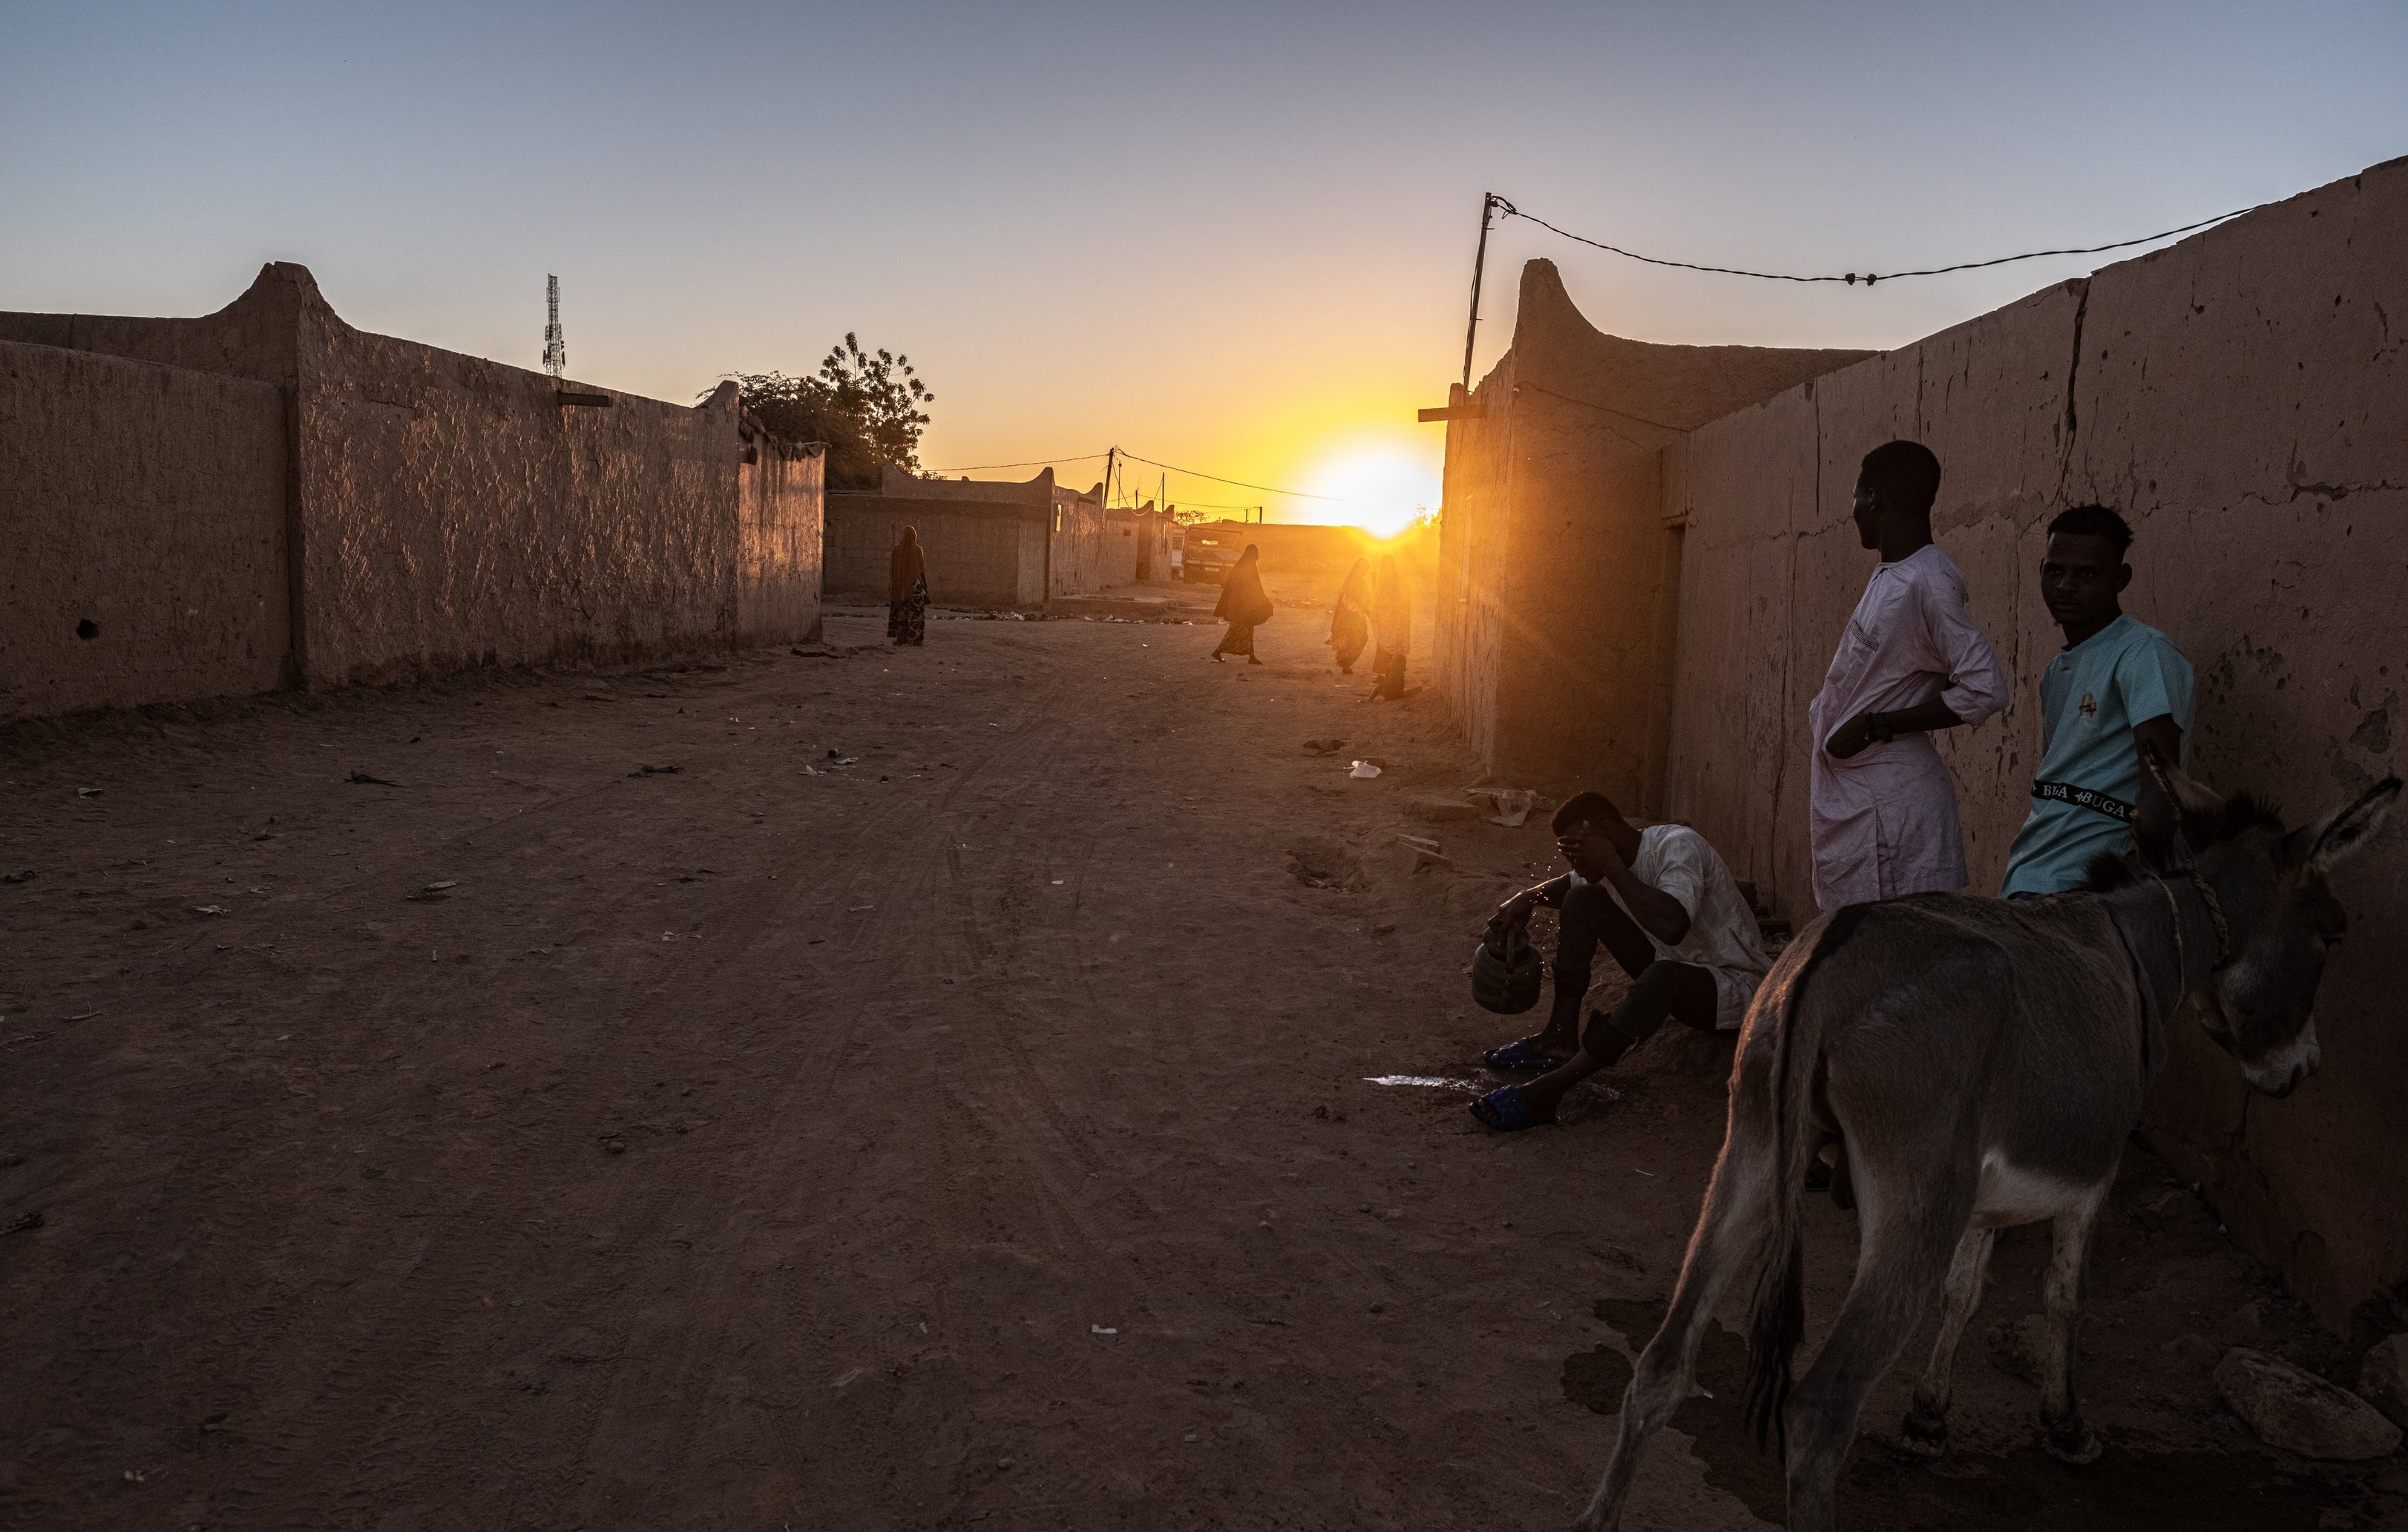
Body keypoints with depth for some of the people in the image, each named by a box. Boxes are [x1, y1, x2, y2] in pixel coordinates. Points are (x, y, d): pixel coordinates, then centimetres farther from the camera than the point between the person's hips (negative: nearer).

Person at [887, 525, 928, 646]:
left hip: (899, 585, 3)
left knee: (900, 611, 11)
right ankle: (914, 639, -2)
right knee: (915, 611, 2)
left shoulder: (897, 549, 0)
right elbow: (922, 571, -8)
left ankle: (900, 638, 8)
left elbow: (891, 569, 2)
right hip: (914, 585, -3)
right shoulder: (917, 550, -8)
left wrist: (891, 587, 10)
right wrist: (925, 588, -3)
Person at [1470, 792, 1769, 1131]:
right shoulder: (1616, 861, -1)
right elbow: (1568, 885, 21)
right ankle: (1562, 1039, -7)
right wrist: (1527, 897, 0)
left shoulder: (1678, 845, -25)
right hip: (1673, 966, 8)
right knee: (1582, 900, -2)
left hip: (1734, 988, -8)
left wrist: (1611, 866, -35)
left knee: (1664, 977, -41)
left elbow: (1672, 926, -43)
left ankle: (1548, 1090, -40)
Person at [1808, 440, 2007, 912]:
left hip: (1887, 802, -9)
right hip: (1848, 797, 9)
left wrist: (1876, 726, -19)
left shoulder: (1927, 582, -17)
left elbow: (1983, 691, -22)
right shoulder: (1889, 575, 11)